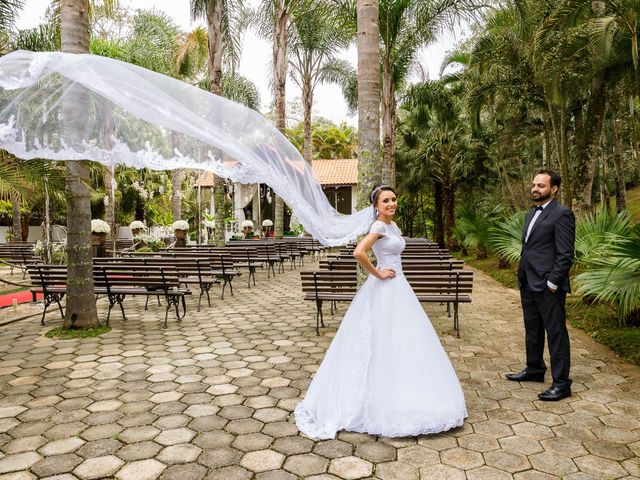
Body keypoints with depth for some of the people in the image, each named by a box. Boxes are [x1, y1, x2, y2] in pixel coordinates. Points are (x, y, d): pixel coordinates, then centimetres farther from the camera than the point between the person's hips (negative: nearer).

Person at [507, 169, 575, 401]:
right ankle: (535, 369, 35)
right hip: (528, 284, 9)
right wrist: (522, 277, 15)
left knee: (556, 333, 0)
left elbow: (566, 254, -15)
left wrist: (552, 283, -17)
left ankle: (561, 383, 10)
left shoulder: (562, 214, -11)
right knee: (532, 331, 20)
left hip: (548, 286, -9)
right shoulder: (531, 213, 16)